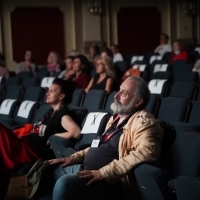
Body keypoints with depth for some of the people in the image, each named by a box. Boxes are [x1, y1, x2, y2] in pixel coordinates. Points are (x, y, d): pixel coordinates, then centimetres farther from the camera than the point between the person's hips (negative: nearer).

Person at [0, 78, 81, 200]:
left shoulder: (63, 114, -6)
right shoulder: (52, 112, 23)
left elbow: (76, 133, -22)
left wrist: (53, 136, -12)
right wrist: (26, 133, 6)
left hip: (33, 150, -9)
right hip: (26, 144, 9)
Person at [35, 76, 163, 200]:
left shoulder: (143, 121, -14)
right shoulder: (117, 118, 17)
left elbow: (146, 152, -32)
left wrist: (103, 173, -31)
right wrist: (74, 157, 16)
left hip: (110, 178, -10)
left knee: (64, 184, -31)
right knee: (48, 171, 16)